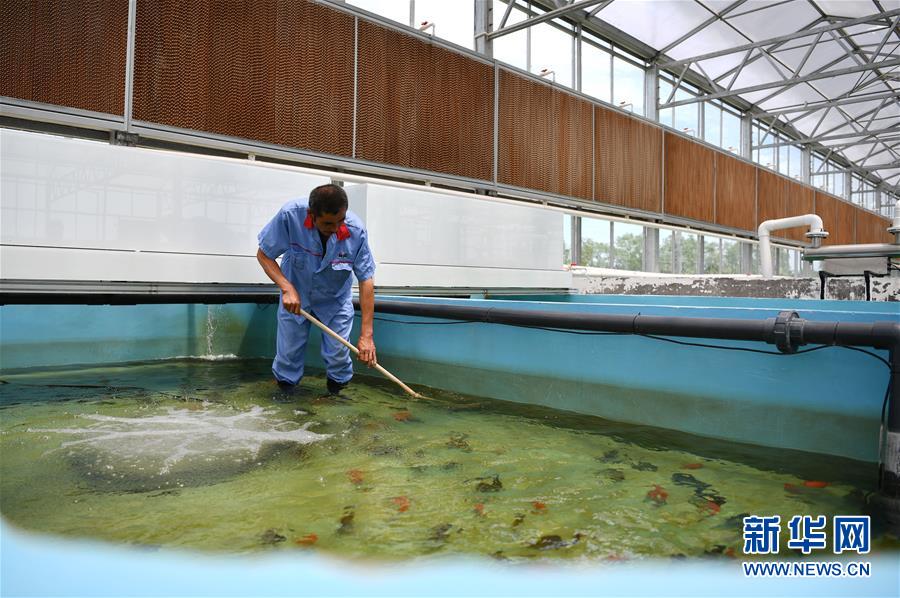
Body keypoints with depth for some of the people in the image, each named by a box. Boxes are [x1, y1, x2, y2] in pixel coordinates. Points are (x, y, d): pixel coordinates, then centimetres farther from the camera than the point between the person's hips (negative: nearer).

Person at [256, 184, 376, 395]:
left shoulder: (356, 231, -29)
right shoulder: (290, 215, -30)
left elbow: (366, 280, -22)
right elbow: (264, 255, -16)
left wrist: (366, 334, -23)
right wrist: (287, 288, -31)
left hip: (335, 300, 0)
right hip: (294, 296, 0)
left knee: (338, 352, 1)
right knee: (289, 351, 9)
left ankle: (338, 384, 33)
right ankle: (285, 381, 40)